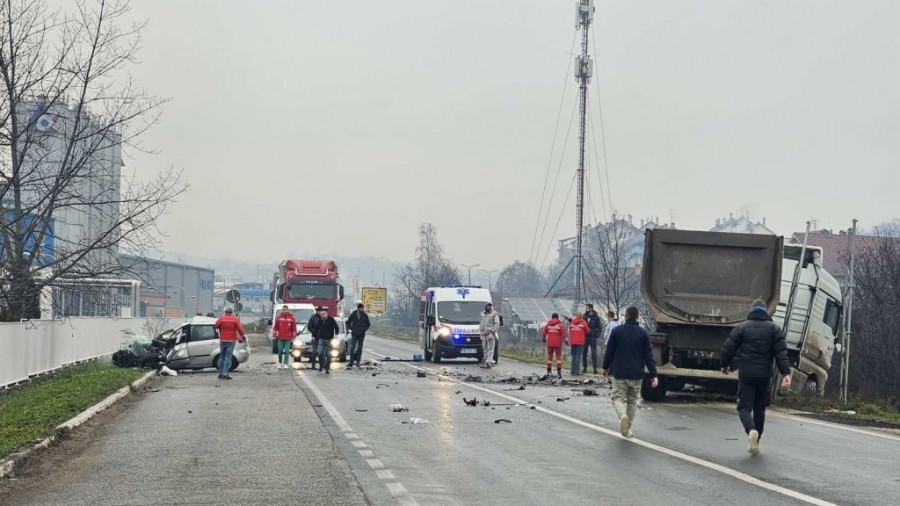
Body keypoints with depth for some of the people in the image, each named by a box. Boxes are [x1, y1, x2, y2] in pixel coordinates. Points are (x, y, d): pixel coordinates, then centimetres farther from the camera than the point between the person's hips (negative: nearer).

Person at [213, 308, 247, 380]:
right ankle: (225, 373, -13)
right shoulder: (235, 319, -2)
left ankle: (220, 373, 16)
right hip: (231, 341, -2)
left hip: (222, 340, 2)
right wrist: (244, 336, -1)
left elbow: (215, 326, 3)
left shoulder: (221, 319, 2)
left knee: (222, 357, 14)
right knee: (228, 357, -4)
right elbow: (240, 329, -8)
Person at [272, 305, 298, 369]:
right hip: (280, 338, 2)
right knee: (280, 351, 6)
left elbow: (294, 328, 2)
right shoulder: (279, 317, 4)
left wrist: (293, 337, 0)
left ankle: (286, 364, 0)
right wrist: (274, 335, 4)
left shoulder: (291, 318, 0)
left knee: (287, 351, -3)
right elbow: (275, 327, 6)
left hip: (288, 338, -2)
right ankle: (280, 363, 21)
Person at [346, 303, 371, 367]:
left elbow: (368, 324, 10)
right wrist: (351, 328, -3)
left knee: (359, 348, 3)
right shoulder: (353, 315, -3)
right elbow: (348, 323, 9)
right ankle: (351, 362, -5)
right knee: (352, 348, -8)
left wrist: (364, 329, -4)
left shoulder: (365, 316, 0)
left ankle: (358, 362, 9)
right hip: (354, 335, -1)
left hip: (361, 335, 1)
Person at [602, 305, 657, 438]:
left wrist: (606, 367, 15)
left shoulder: (617, 330, -3)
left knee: (618, 397, 2)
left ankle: (623, 415, -29)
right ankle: (628, 428, 16)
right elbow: (649, 355, -2)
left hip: (619, 373, -2)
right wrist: (653, 375, -2)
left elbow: (609, 351, 1)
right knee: (632, 400, 15)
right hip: (636, 374, 2)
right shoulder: (643, 333, -1)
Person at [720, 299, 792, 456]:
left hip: (746, 374, -2)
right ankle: (755, 442, 17)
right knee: (759, 408, 14)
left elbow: (728, 348, 2)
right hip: (764, 375, 2)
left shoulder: (742, 328, 2)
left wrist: (725, 365, 19)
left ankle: (751, 430, -31)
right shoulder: (774, 329, 6)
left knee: (744, 406, -1)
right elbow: (781, 353, -4)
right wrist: (786, 373, -9)